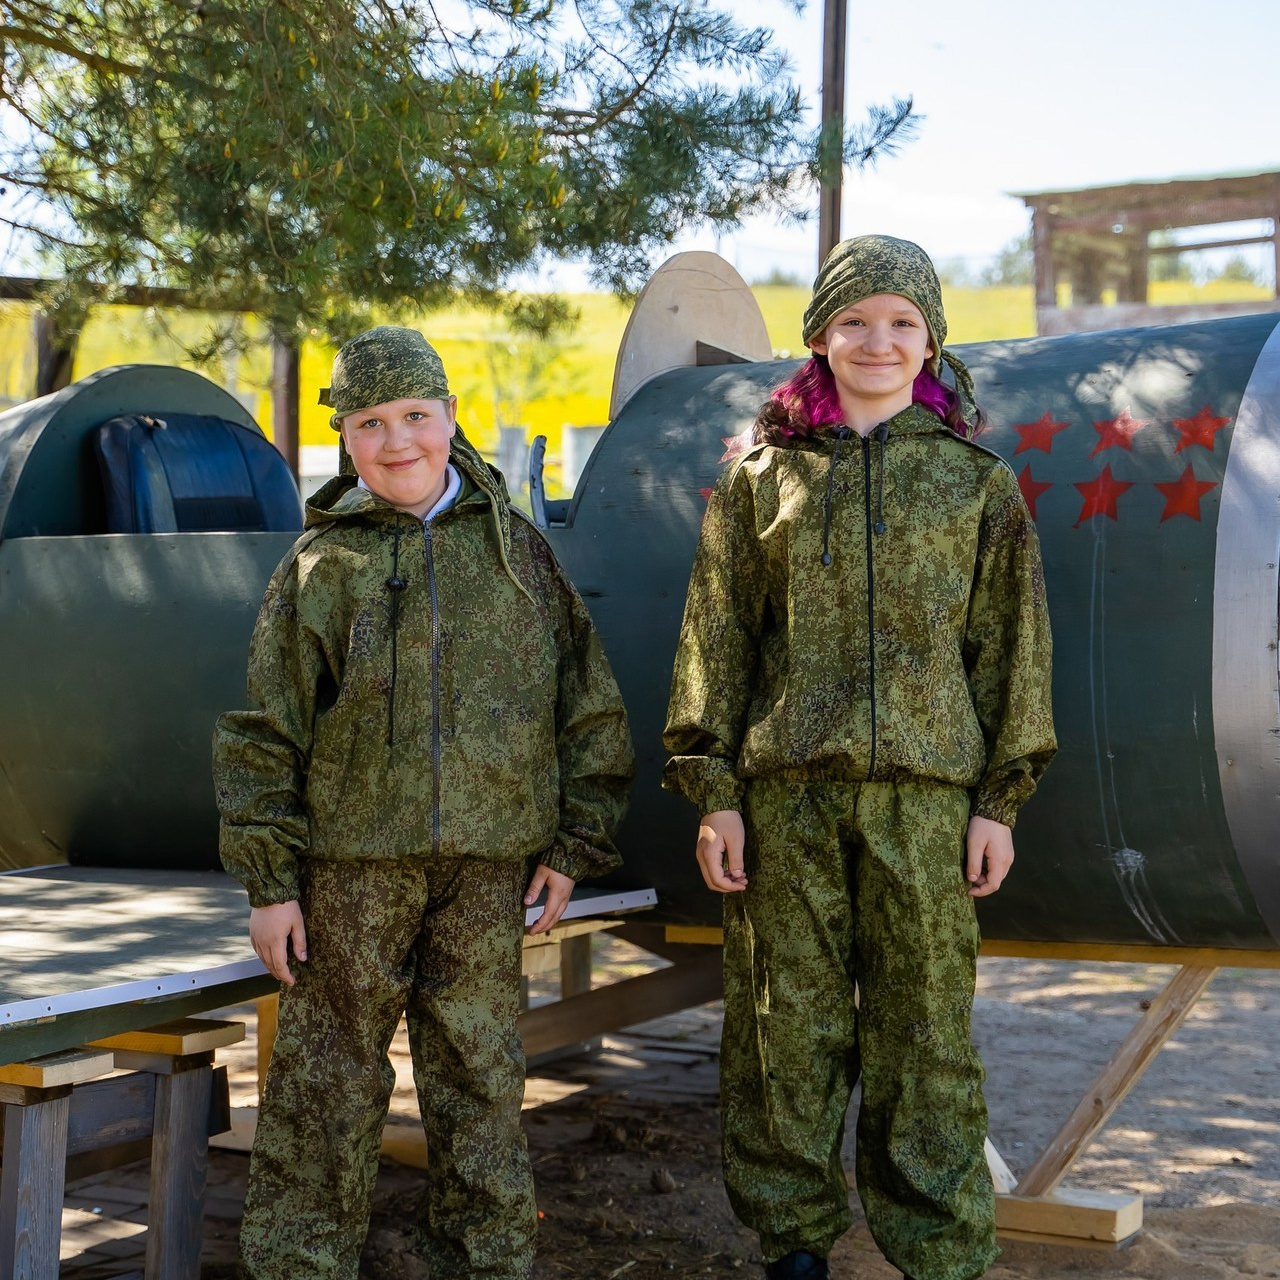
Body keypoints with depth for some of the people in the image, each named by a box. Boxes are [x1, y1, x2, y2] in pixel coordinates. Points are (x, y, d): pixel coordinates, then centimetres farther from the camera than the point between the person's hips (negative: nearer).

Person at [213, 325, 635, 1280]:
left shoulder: (515, 550, 9)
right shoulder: (321, 563, 5)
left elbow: (589, 707, 11)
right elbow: (267, 732, 4)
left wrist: (573, 843, 6)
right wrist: (269, 877, -1)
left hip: (488, 862, 1)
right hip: (352, 858, -1)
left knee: (482, 1077, 8)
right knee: (328, 1083, 4)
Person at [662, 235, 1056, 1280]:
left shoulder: (975, 480, 10)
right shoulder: (762, 475, 9)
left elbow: (1008, 644, 10)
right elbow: (718, 637, 7)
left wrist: (999, 798, 5)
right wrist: (712, 790, 1)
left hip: (922, 791, 0)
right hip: (785, 788, 0)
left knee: (926, 1029, 2)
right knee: (786, 1023, 4)